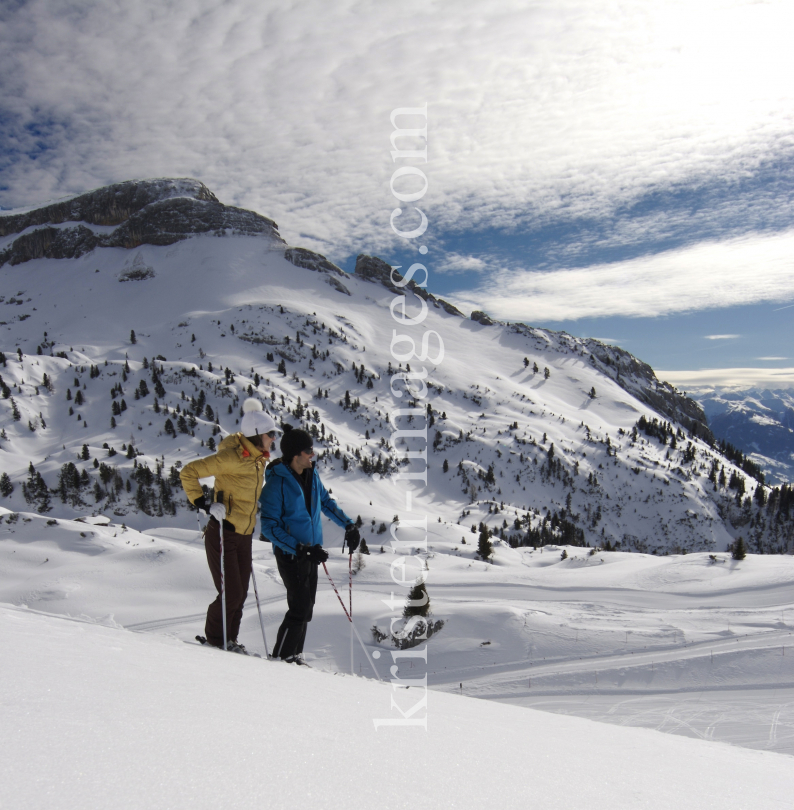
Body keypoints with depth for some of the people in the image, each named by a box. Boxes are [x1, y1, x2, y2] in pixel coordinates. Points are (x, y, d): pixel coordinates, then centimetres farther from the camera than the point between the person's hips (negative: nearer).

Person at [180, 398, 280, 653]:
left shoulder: (259, 458, 7)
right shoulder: (232, 456, -19)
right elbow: (188, 472, -17)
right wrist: (203, 504, -21)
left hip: (244, 536, 8)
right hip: (222, 535, -8)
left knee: (240, 595, 10)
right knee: (231, 594, -6)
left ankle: (229, 642, 23)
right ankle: (215, 640, 14)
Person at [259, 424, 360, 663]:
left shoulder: (312, 474, 1)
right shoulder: (277, 483, -20)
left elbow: (326, 501, 20)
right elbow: (269, 527, -19)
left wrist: (348, 525, 12)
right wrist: (301, 549, -25)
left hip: (311, 551, 7)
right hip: (290, 554, -7)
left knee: (306, 609, 13)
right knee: (300, 609, -9)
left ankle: (295, 656, 26)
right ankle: (280, 659, 7)